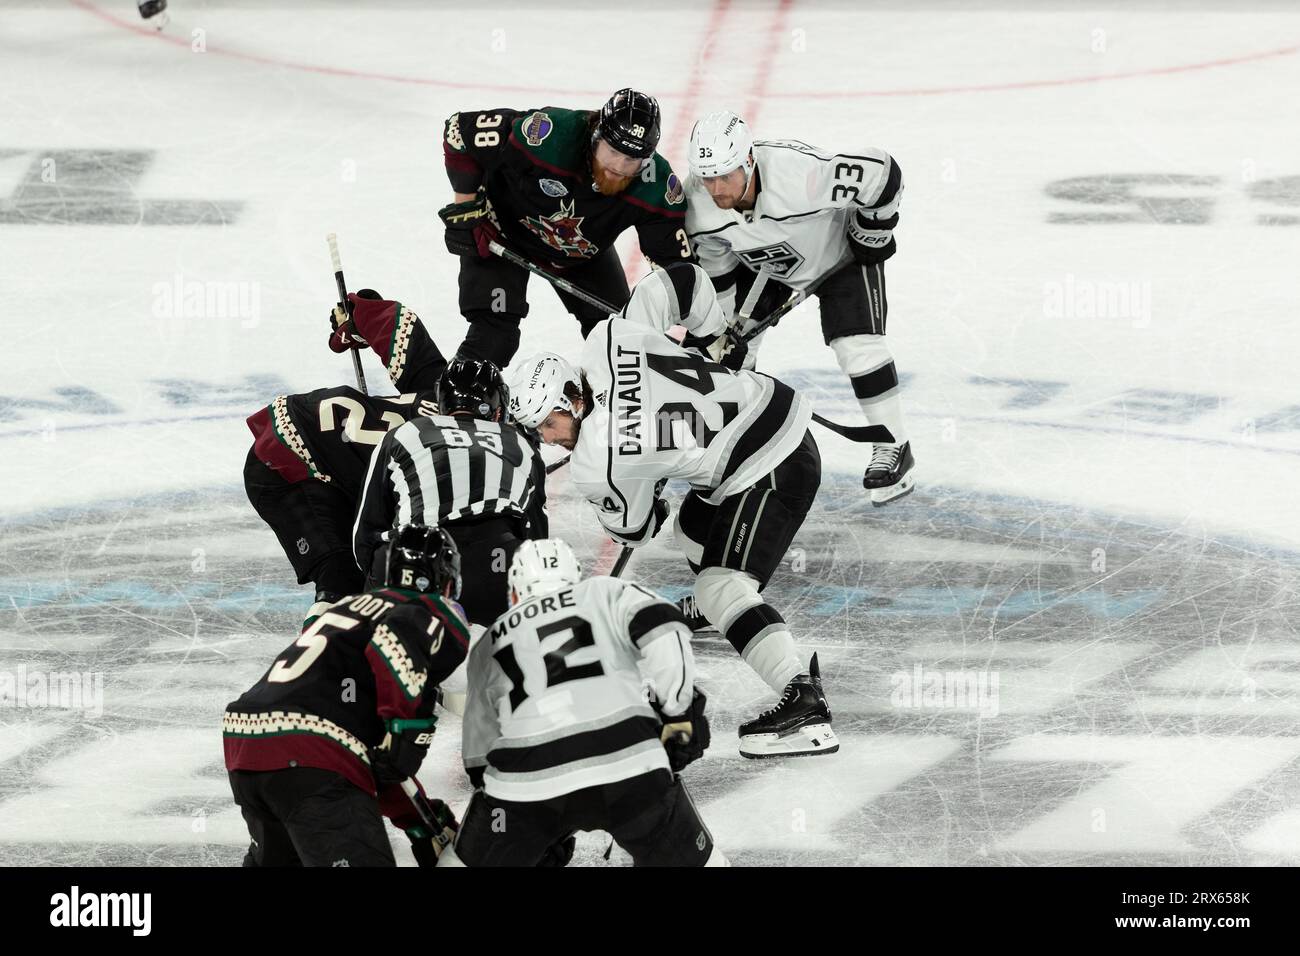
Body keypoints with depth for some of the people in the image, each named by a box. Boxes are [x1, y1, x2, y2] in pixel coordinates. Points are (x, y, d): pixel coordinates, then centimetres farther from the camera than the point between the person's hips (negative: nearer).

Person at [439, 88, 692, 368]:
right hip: (503, 232, -4)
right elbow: (460, 128, -28)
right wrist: (465, 207, -19)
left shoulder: (657, 187, -29)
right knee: (494, 335, -17)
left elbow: (673, 256, -19)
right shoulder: (548, 134, -39)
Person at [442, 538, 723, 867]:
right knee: (690, 860, 17)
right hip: (628, 761, -1)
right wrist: (679, 713, 8)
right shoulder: (605, 593, 22)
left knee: (471, 860, 23)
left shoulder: (488, 644, 30)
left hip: (527, 779, 1)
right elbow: (663, 631, 1)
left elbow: (480, 748, 31)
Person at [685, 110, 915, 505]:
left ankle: (894, 448, -4)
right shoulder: (696, 202, -27)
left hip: (840, 252, -5)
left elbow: (883, 174, -33)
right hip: (762, 264, 5)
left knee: (857, 342, -17)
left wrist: (873, 231, -19)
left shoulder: (798, 171, -44)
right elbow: (713, 263, -7)